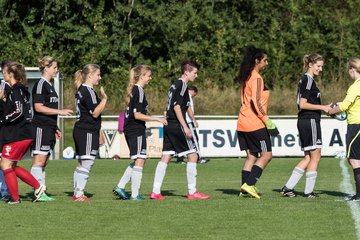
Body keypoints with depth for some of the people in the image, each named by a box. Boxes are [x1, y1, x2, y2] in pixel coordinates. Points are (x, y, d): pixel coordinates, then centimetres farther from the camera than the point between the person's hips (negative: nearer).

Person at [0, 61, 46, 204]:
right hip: (26, 135, 10)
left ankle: (15, 198, 0)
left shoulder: (15, 91, -14)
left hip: (17, 136, -10)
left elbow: (18, 112, -22)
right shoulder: (21, 89, 16)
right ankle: (37, 186, 12)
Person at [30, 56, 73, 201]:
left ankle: (41, 193, 10)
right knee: (39, 160, -10)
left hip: (49, 129, 10)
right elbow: (38, 107, -17)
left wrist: (55, 128, 23)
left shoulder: (49, 85, 19)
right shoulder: (41, 84, -10)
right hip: (41, 128, -10)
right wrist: (60, 111, -18)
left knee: (44, 162, 9)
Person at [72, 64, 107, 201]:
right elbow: (95, 113, -18)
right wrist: (104, 99, -16)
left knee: (81, 163, 13)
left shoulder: (81, 90, 17)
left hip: (80, 131, 10)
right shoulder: (88, 91, -14)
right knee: (86, 163, -8)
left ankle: (76, 194, 15)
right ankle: (79, 194, -9)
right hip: (88, 132, -10)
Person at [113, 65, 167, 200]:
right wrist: (157, 119, -18)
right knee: (139, 160, -5)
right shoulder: (139, 91, -15)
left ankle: (120, 187, 14)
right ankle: (135, 194, -4)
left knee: (137, 161, 16)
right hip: (137, 130, -10)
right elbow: (137, 115, -20)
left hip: (130, 130, 10)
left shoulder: (134, 90, 15)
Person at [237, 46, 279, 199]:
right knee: (266, 155, -3)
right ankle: (249, 184, -11)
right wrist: (267, 121, -18)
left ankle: (245, 189, 4)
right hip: (255, 123, -9)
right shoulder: (257, 78, -13)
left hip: (243, 123, 9)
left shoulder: (246, 77, 15)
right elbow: (256, 102, -20)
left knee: (251, 156, 10)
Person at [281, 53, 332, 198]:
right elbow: (302, 104, -18)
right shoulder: (308, 80, -12)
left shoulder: (306, 80, 18)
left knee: (308, 158, 11)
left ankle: (288, 187, 6)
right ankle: (308, 191, 0)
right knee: (315, 156, -3)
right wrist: (322, 107, -15)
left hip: (304, 122, 10)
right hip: (310, 121, -10)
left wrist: (325, 109, 18)